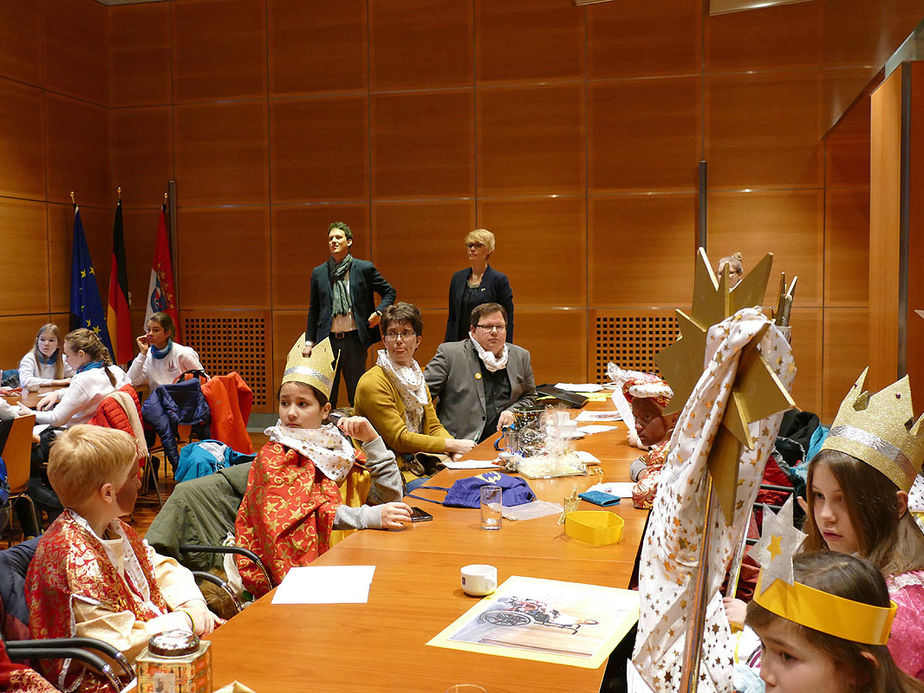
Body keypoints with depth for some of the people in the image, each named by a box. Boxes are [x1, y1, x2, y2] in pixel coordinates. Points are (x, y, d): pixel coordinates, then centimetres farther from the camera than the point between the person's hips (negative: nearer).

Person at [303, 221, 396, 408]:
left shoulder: (364, 268, 2)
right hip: (328, 340, 2)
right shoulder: (318, 273, 9)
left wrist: (378, 312, -5)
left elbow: (389, 292, 11)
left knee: (357, 395, 4)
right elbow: (313, 310, 13)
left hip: (354, 340, -2)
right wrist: (309, 341, 8)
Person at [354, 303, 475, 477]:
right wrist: (453, 445, -17)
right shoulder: (372, 383, -14)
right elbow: (398, 439, -17)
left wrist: (456, 451, -10)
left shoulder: (417, 377, 15)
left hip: (419, 465, 8)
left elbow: (433, 426, 11)